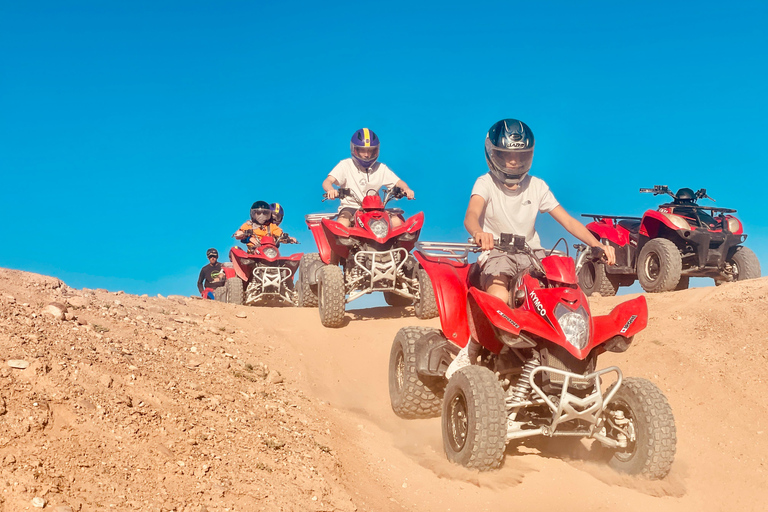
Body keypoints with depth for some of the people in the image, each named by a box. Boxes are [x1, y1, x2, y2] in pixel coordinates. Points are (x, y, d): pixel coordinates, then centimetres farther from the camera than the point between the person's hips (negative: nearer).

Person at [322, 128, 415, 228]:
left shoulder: (381, 168, 10)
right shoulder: (345, 165, 0)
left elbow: (398, 182, 7)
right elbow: (327, 182, -11)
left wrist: (406, 189, -18)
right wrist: (331, 190, -36)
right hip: (350, 206, -3)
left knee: (396, 222, -22)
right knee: (342, 224, -36)